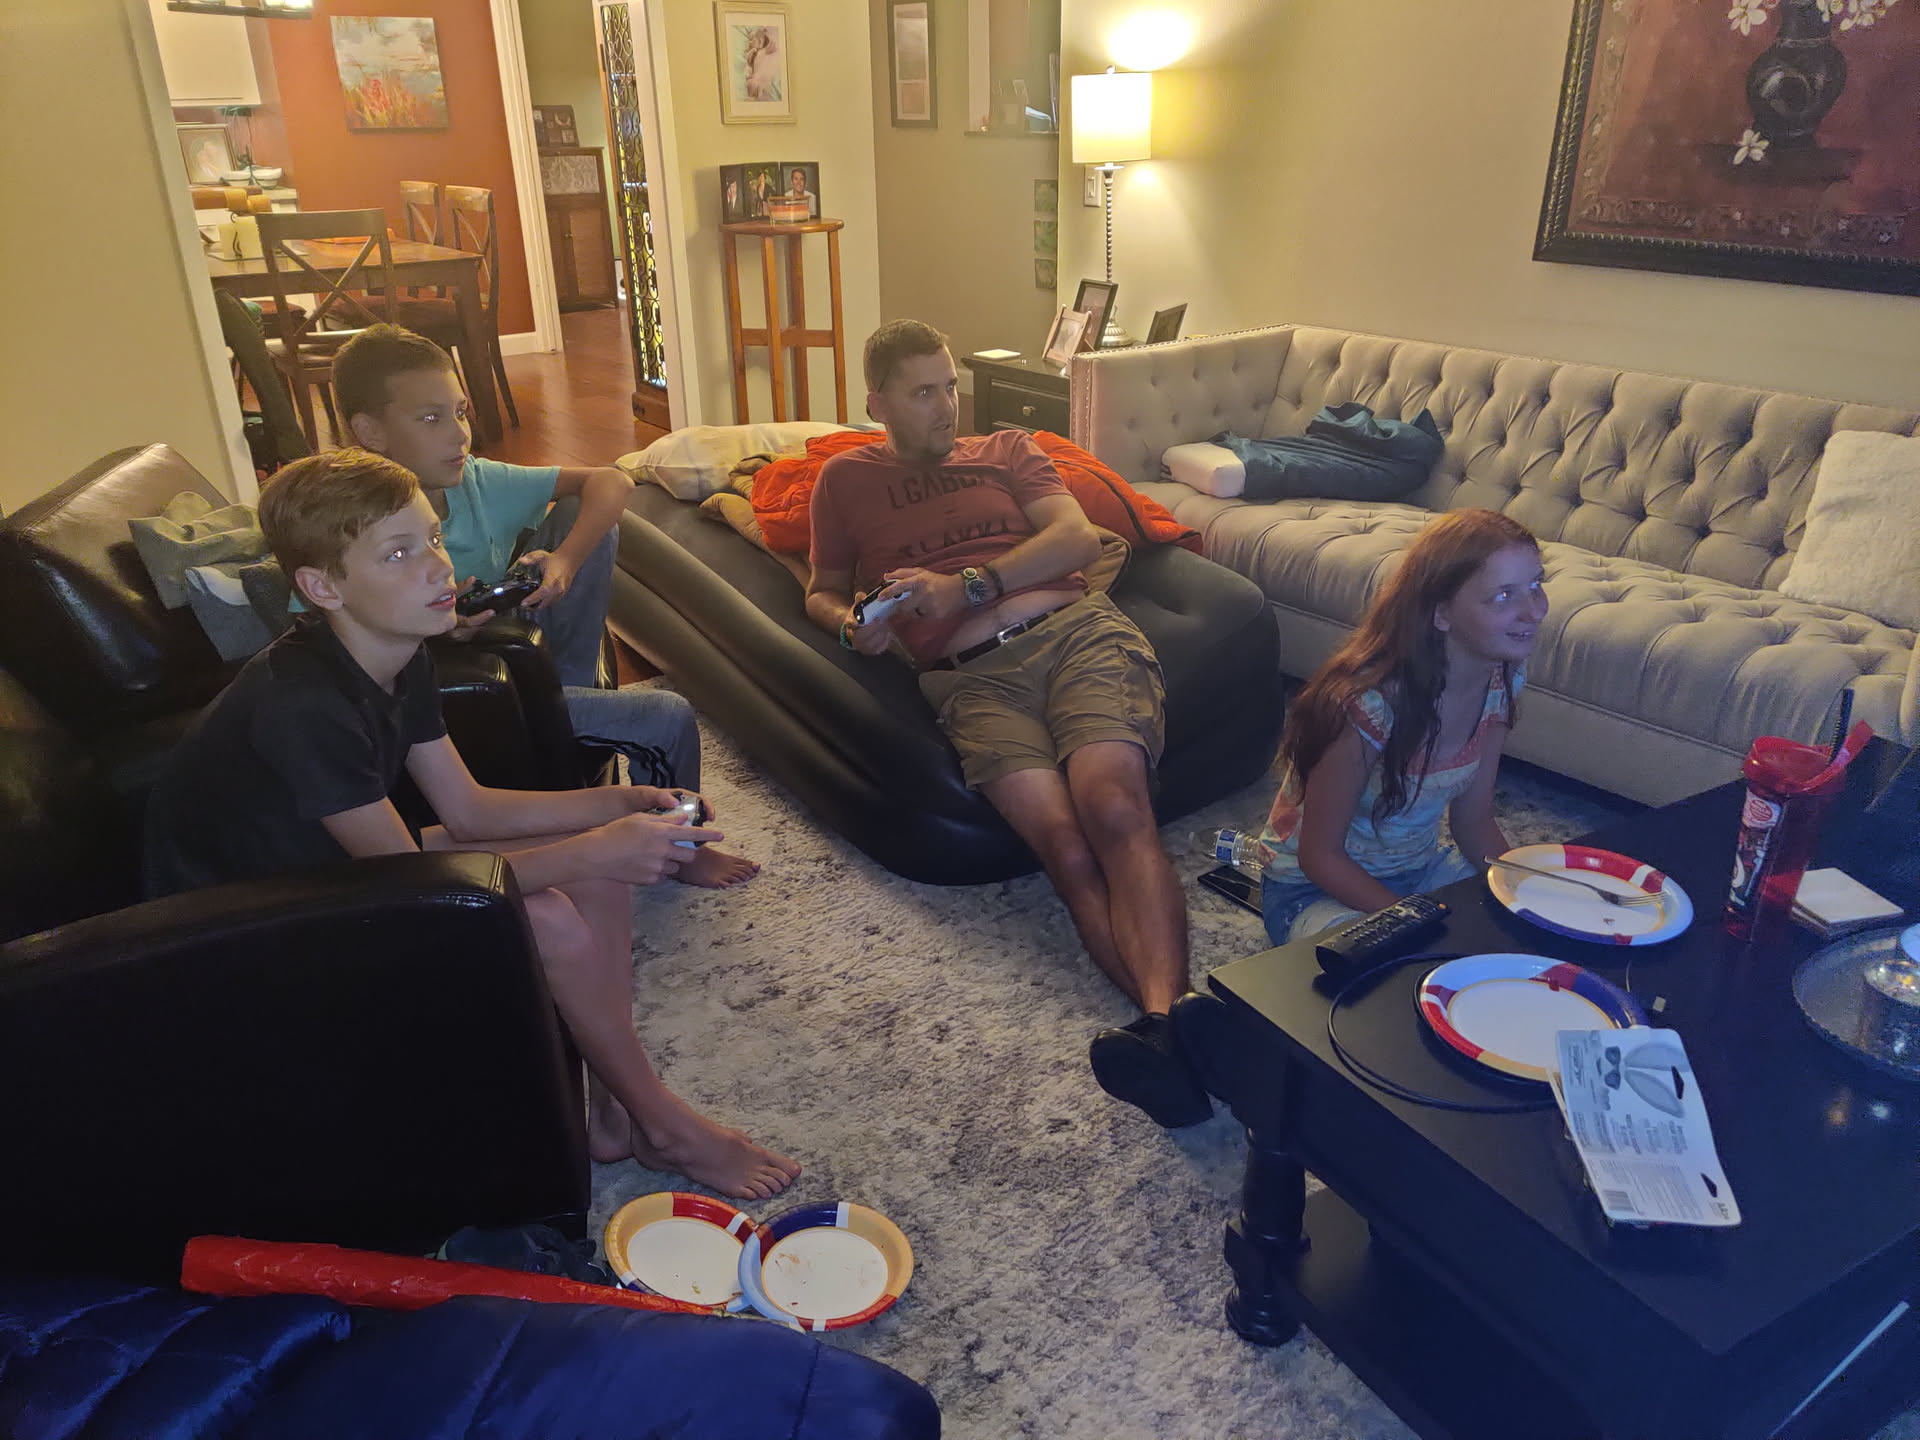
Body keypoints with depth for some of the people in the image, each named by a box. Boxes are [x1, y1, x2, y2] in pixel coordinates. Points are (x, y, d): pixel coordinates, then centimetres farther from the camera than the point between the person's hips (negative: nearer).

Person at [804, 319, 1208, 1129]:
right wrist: (850, 624, 6)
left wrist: (966, 586, -2)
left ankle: (1165, 1021, -46)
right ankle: (1175, 1023, -42)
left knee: (1114, 810, -31)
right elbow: (822, 590, 32)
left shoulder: (1006, 451, 27)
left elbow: (1077, 536, 11)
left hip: (1076, 632, 1)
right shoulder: (847, 480, 28)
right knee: (1065, 845, -28)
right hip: (973, 680, 0)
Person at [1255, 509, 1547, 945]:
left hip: (1418, 869, 7)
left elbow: (1473, 819, 1)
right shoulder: (1370, 704, -31)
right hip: (1315, 888, -7)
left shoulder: (1502, 679, -8)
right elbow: (1319, 855, -22)